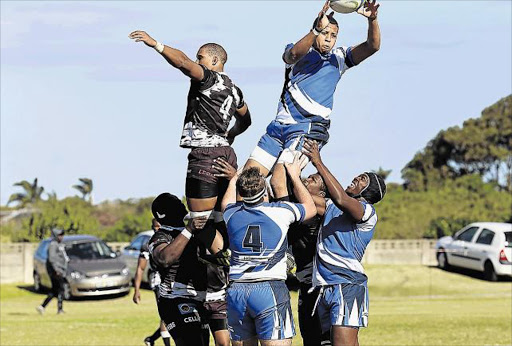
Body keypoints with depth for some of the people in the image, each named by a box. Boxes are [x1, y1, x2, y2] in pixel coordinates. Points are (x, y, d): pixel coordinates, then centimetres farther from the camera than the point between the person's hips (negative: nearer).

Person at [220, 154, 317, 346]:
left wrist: (233, 180, 50)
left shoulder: (233, 213, 7)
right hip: (270, 289, -4)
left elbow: (226, 203, 35)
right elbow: (311, 208, 20)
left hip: (235, 291, 4)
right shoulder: (281, 211, -2)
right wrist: (295, 177, 30)